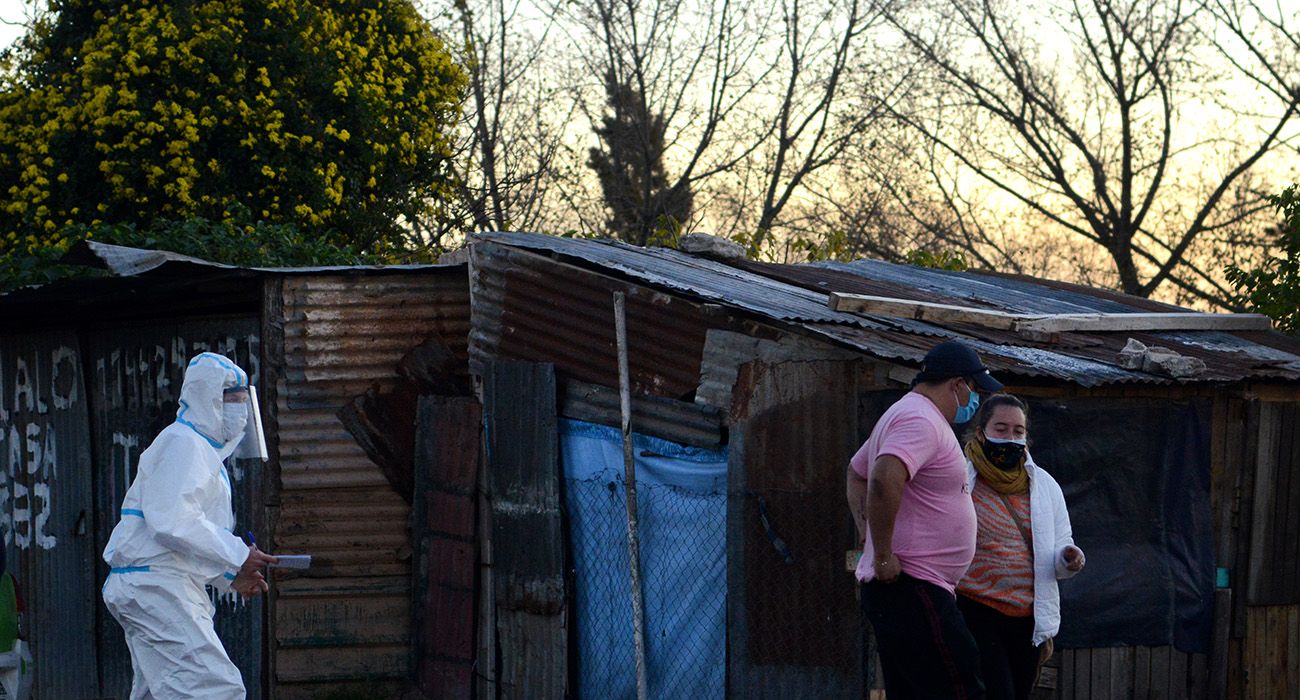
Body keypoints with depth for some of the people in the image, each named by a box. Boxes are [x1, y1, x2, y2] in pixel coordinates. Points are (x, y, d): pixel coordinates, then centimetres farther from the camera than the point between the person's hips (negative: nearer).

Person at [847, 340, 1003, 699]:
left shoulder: (904, 414, 22)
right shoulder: (921, 420, -13)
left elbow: (856, 472, 35)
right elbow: (885, 478, -30)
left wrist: (867, 533, 22)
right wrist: (883, 556, -24)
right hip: (913, 588, -11)